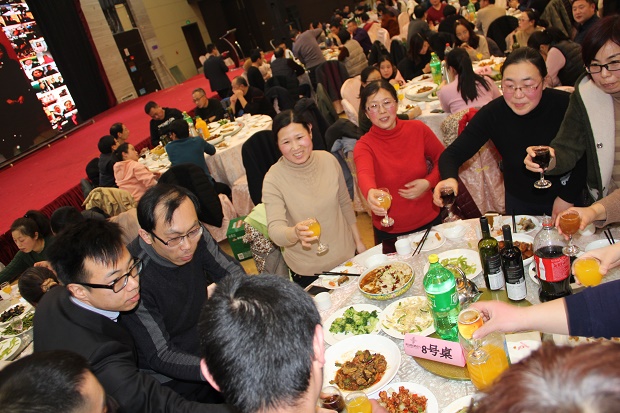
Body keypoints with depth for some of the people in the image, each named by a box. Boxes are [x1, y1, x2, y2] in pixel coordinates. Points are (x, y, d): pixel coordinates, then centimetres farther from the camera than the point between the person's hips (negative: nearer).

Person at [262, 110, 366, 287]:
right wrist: (295, 233, -49)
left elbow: (345, 203, 5)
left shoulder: (329, 160, -9)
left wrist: (358, 240, 9)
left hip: (346, 256, 4)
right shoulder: (273, 179, -20)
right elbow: (275, 230, -28)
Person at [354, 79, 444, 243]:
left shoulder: (418, 129, -7)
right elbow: (364, 174, -35)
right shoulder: (364, 146, -14)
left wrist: (429, 182, -14)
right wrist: (370, 193, -58)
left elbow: (443, 160, 5)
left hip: (429, 220, 3)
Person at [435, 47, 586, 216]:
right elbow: (452, 153, -23)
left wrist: (568, 197, -16)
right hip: (519, 200, 1)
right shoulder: (493, 113, -23)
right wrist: (450, 179, -44)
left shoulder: (565, 105, -26)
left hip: (562, 197, 0)